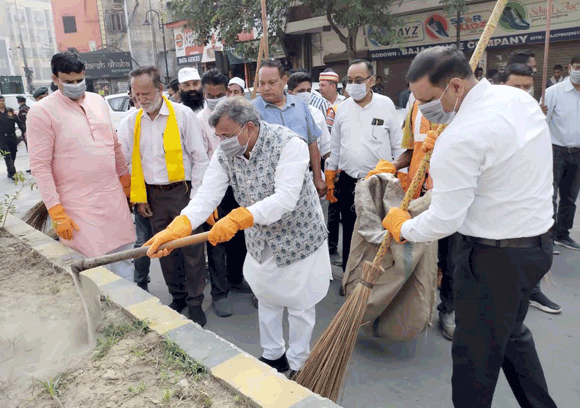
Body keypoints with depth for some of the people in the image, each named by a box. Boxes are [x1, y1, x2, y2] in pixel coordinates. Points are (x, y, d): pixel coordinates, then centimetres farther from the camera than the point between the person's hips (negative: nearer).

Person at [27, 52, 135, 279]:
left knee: (123, 258, 12)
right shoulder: (41, 111, -7)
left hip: (114, 195, 5)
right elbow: (40, 166, -10)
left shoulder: (98, 101, 9)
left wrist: (124, 176, 20)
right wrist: (57, 213, -13)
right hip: (79, 205, -5)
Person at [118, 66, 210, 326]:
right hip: (153, 196, 4)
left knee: (191, 249, 1)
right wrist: (138, 198, 5)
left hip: (182, 191, -4)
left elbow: (200, 158, -6)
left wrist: (196, 196, -9)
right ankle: (178, 297, 31)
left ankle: (195, 303, 17)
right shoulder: (131, 122, 6)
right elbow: (124, 161, 11)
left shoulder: (182, 114, -6)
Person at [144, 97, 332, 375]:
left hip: (299, 236, -5)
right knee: (267, 300, 20)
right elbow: (206, 195, -17)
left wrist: (237, 219, -46)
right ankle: (273, 355, 43)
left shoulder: (289, 144, -27)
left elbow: (285, 198, -37)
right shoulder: (224, 153, -9)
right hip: (261, 242, 5)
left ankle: (297, 364, 33)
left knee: (300, 305, 10)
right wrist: (175, 229, -34)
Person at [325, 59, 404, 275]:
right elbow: (334, 146, 12)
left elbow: (398, 145, 1)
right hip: (348, 182, 3)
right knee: (349, 233, 12)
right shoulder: (343, 108, 7)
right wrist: (329, 179, 9)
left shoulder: (386, 105, -2)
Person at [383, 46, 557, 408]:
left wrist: (403, 226, -3)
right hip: (537, 239, 10)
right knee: (512, 335, 27)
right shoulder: (519, 97, 2)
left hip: (493, 255, -9)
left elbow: (444, 221, -21)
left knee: (476, 352, 8)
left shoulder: (460, 138, -25)